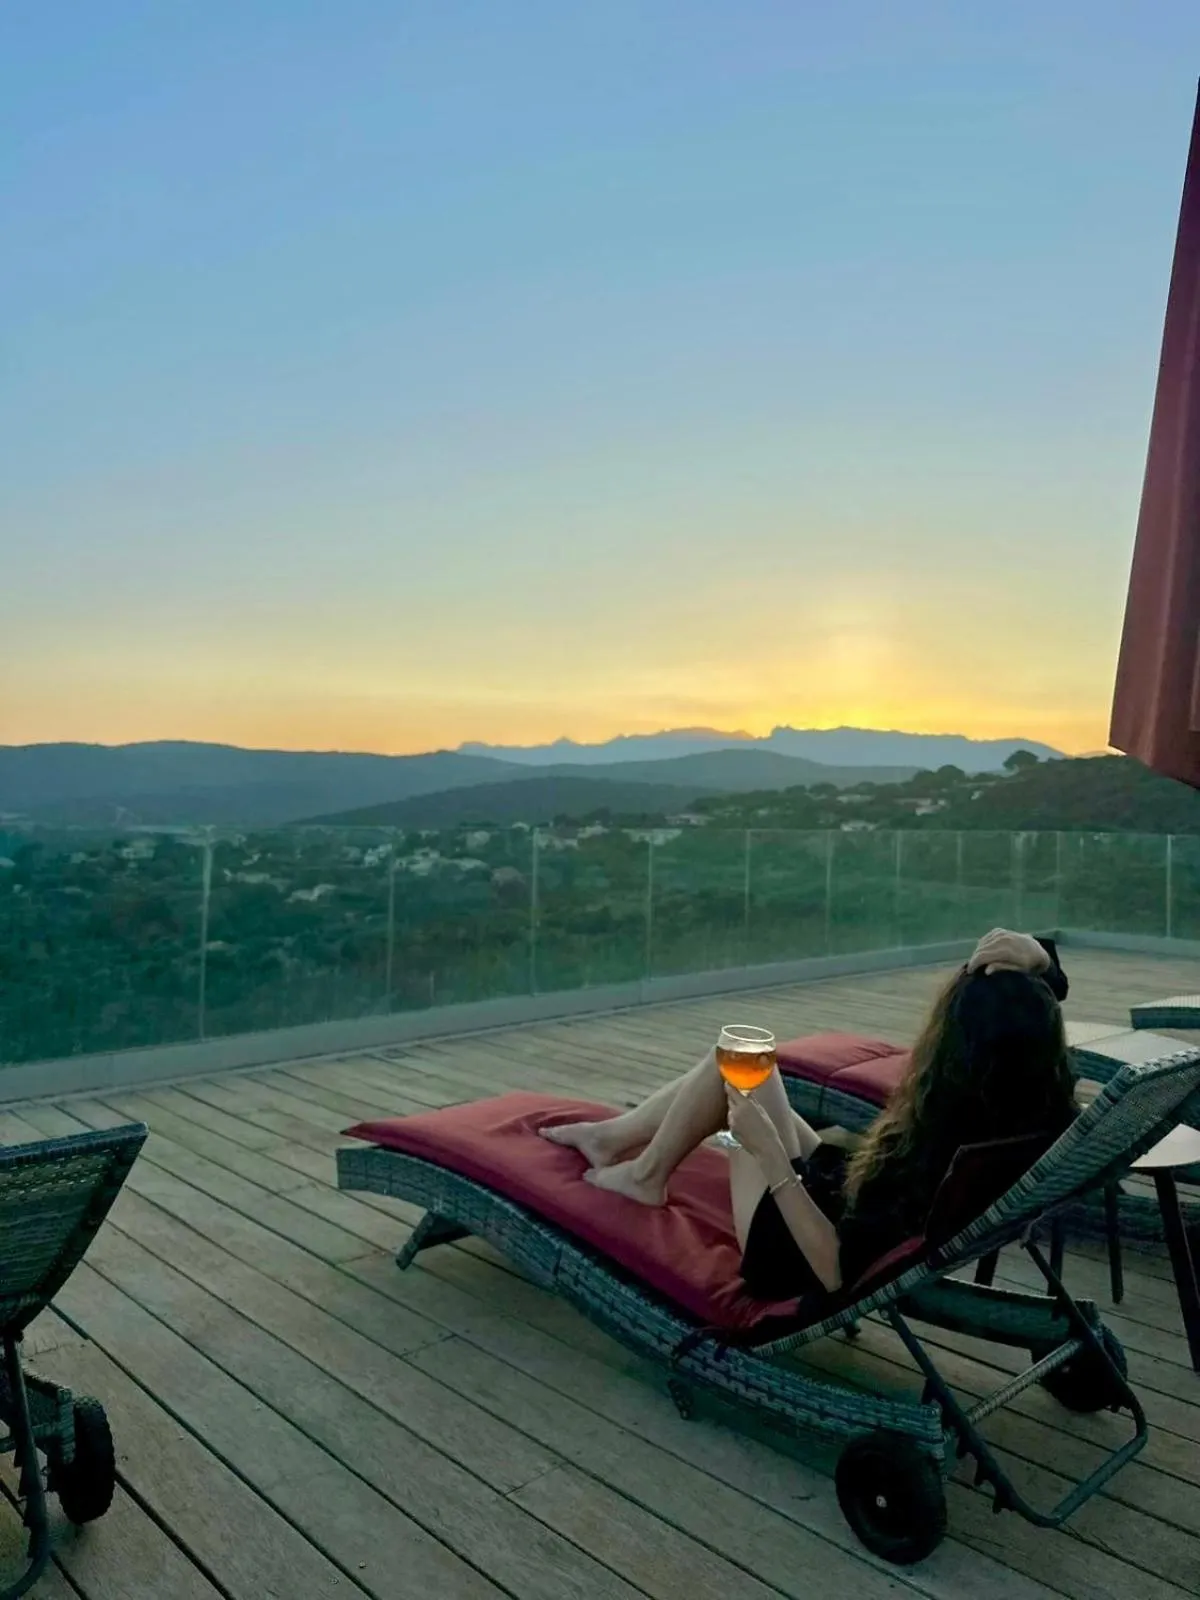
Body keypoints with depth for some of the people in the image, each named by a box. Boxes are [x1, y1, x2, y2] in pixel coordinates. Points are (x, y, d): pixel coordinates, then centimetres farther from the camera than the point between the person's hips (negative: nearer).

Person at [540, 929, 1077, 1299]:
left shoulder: (937, 1163, -40)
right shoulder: (1037, 1119, -19)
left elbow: (840, 1273, -31)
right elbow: (1029, 1019, -2)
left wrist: (768, 1153, -31)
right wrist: (1039, 963, -25)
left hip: (799, 1260, -7)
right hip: (845, 1206, 8)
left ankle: (645, 1174, 23)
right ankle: (611, 1137, 33)